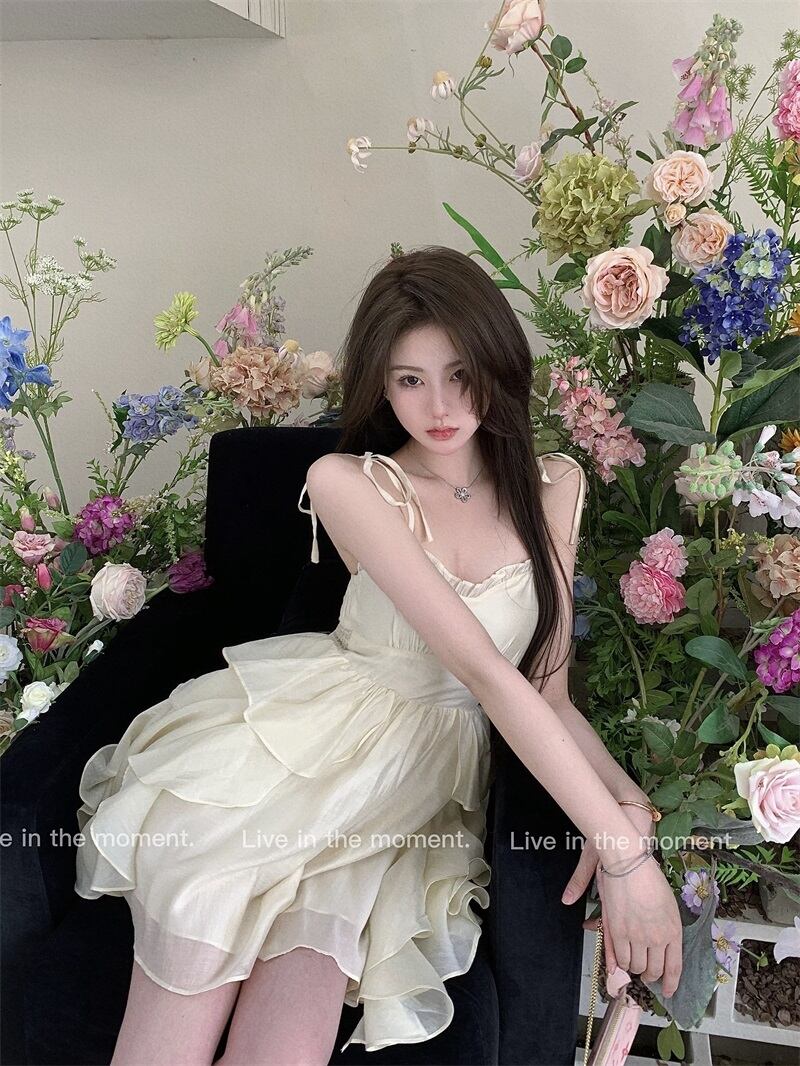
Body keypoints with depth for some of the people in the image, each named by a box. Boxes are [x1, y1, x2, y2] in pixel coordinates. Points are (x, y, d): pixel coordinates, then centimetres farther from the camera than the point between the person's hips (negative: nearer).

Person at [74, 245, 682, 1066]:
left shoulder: (553, 485, 7)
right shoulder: (345, 482, -8)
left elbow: (547, 686, 6)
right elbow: (482, 667, -18)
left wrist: (627, 797, -13)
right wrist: (622, 848, -21)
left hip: (429, 781, 3)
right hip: (308, 737, -2)